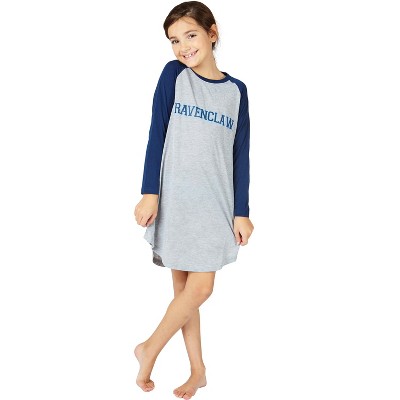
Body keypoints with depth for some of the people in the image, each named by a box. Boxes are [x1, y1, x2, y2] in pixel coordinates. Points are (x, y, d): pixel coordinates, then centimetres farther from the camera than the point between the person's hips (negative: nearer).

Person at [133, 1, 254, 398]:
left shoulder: (236, 90, 6)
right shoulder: (174, 74, 2)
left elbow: (240, 155, 5)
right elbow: (156, 135, -2)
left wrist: (241, 211, 1)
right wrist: (150, 193, -9)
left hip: (215, 202, 1)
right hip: (175, 199, -1)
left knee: (199, 288, -2)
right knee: (185, 285, 5)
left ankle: (148, 349, 18)